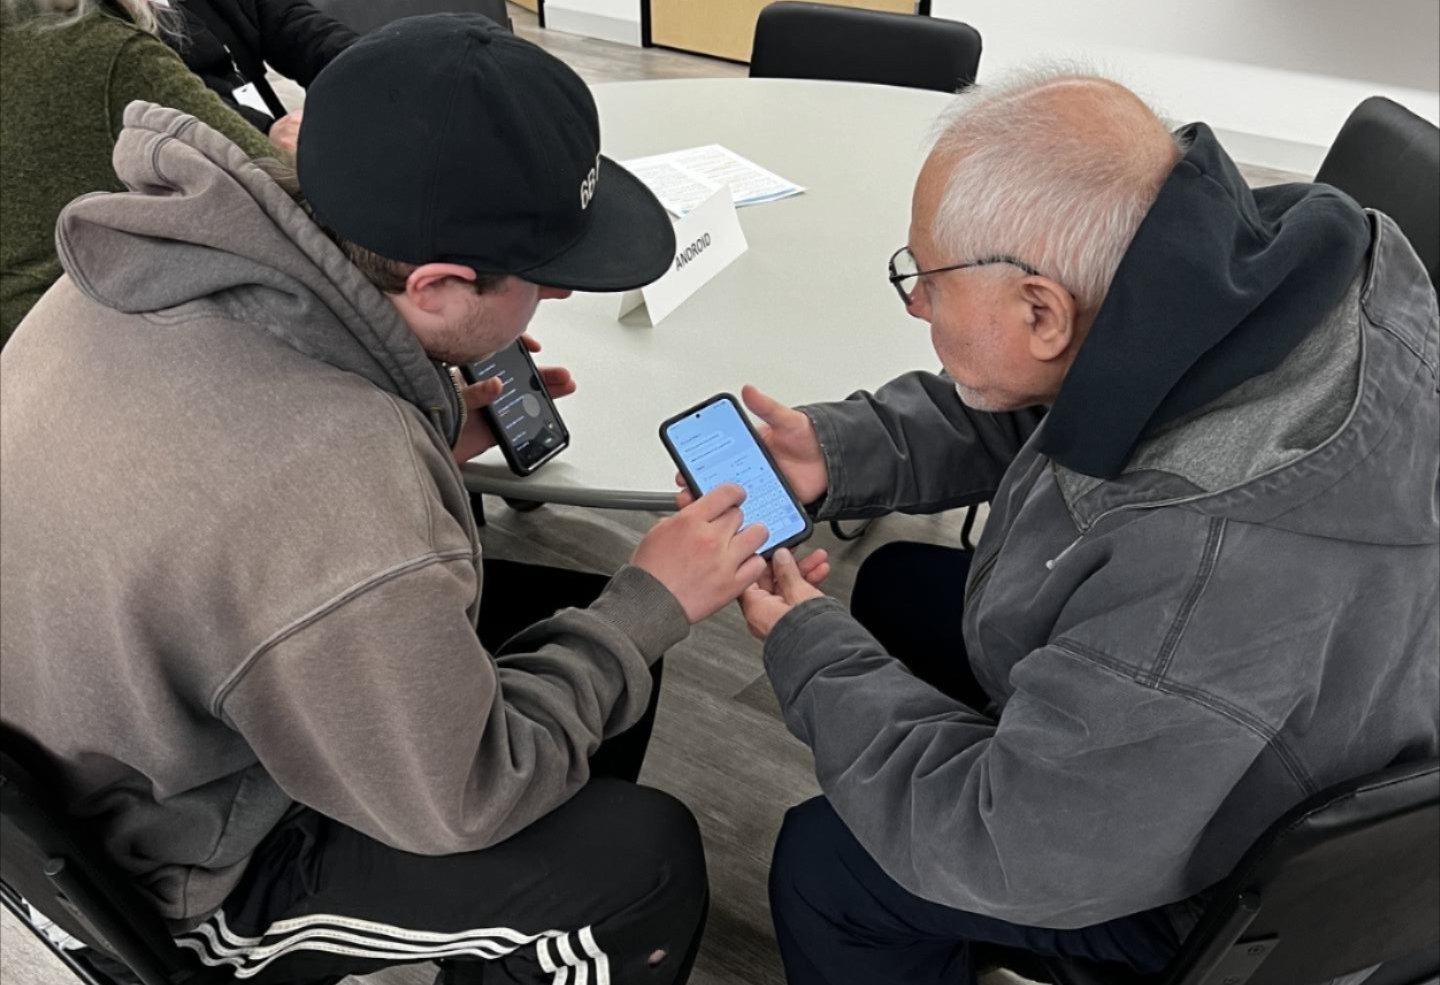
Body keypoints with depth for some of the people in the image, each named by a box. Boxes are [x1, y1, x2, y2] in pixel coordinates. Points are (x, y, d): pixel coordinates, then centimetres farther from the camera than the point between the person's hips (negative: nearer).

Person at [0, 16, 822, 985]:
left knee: (585, 621, 11)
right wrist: (651, 606, -14)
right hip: (197, 868, -7)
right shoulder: (337, 501, -42)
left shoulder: (167, 240, -17)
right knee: (646, 856, -5)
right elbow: (462, 797, -23)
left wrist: (427, 447, -5)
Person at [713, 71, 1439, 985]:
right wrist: (836, 448, -13)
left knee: (823, 863, -4)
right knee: (899, 590, 17)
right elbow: (1029, 408, 0)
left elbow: (1016, 849, -31)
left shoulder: (1211, 561, -45)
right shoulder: (1234, 251, -20)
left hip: (1224, 861, -7)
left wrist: (808, 649, -19)